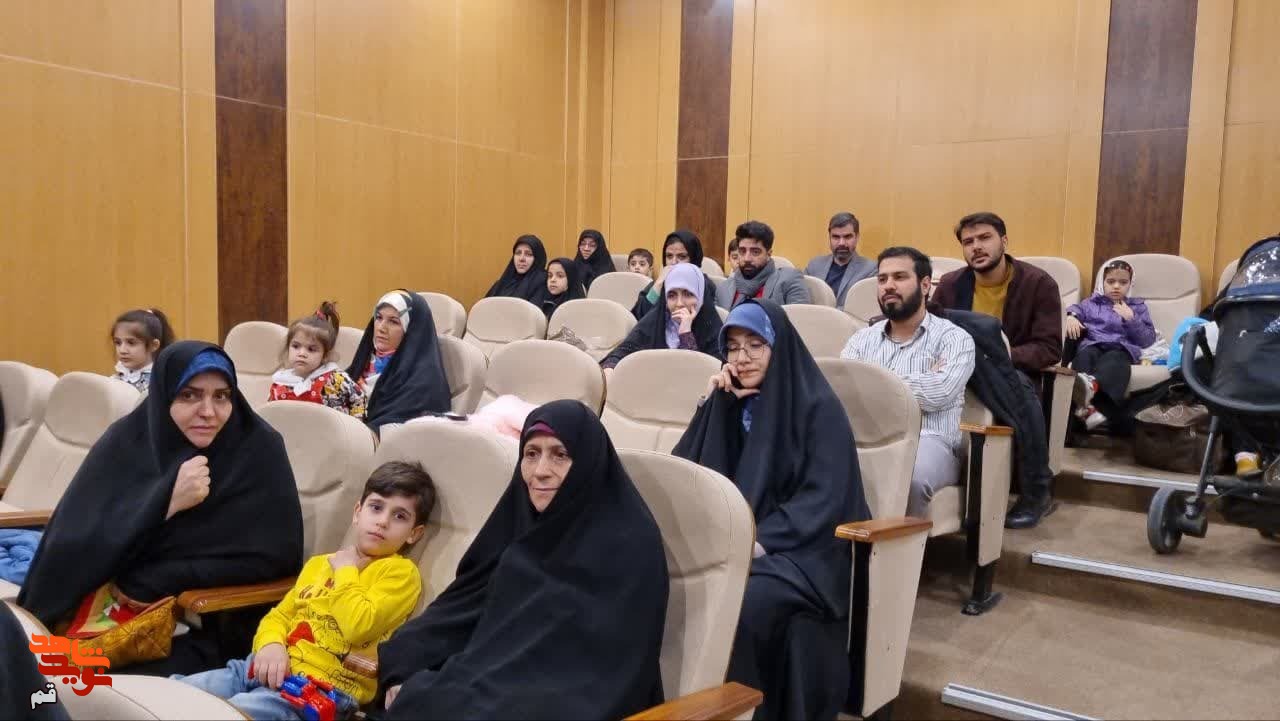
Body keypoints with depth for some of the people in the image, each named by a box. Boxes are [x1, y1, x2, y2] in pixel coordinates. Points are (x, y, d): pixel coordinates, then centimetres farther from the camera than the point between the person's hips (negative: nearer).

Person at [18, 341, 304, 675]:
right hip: (110, 608, 3)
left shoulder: (259, 448, -10)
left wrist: (158, 581, -16)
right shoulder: (126, 440, -3)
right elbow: (70, 542, -9)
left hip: (207, 626, -3)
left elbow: (273, 553, -14)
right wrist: (166, 502, -23)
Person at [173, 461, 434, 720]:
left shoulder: (401, 572, -3)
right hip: (273, 670, 7)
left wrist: (345, 570, -4)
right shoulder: (318, 563, 22)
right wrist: (271, 646, -4)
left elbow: (358, 627, -18)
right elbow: (279, 616, 20)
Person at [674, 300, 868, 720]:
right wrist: (714, 404, -3)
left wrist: (761, 542, -22)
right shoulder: (730, 401, 12)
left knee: (745, 601, -34)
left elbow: (823, 497, -12)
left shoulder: (817, 406, -5)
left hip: (798, 548, -4)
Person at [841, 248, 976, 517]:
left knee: (908, 478, -37)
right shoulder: (862, 338, 21)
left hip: (926, 442, -2)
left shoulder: (954, 338, 9)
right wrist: (918, 384, -4)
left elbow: (937, 394, -11)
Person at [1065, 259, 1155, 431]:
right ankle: (1085, 403, -67)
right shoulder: (1093, 302, 32)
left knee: (1114, 361, -40)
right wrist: (1071, 316, -8)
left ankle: (1092, 384, -76)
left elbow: (1148, 339, 16)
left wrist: (1130, 320, 2)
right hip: (1092, 344, 1)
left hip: (1121, 347, -1)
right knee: (1084, 357, -38)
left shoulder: (1138, 306, 27)